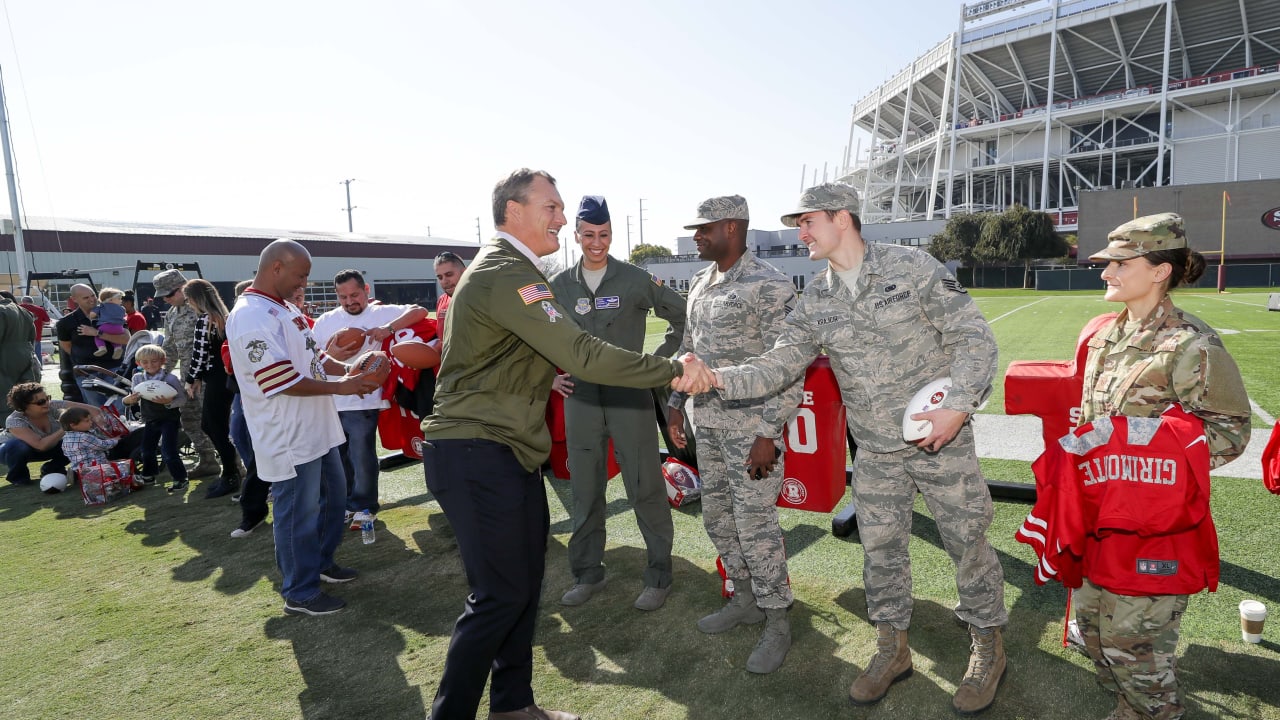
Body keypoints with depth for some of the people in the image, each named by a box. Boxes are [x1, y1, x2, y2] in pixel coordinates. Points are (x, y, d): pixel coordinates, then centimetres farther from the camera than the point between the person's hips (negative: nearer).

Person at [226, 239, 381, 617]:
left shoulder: (284, 308, 12)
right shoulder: (252, 317, -20)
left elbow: (312, 355, 16)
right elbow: (283, 380, -25)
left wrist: (348, 369, -2)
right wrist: (341, 387, -21)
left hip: (318, 429, 10)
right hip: (290, 439, -10)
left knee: (333, 498, 22)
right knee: (298, 513, 3)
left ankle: (322, 562, 41)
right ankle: (300, 593, 19)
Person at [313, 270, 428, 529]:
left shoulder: (381, 313, -2)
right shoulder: (325, 321, 7)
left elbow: (419, 311, -12)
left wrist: (389, 327, -25)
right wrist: (331, 356, -14)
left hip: (363, 401, -4)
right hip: (329, 401, 4)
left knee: (362, 456, 3)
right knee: (336, 457, 15)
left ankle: (364, 506, 20)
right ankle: (345, 503, 33)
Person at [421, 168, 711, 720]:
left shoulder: (503, 268, 18)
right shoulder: (507, 274, -18)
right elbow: (583, 355, -27)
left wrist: (544, 376, 24)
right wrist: (674, 370, -22)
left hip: (506, 451, 10)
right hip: (478, 455, -10)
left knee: (523, 584, 15)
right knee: (500, 595, -3)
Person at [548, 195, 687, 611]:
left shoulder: (635, 280, -2)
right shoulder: (560, 285, 6)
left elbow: (682, 316, 6)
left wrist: (659, 360, 0)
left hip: (630, 396, -3)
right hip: (580, 398, 3)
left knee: (645, 490, 2)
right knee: (585, 491, 12)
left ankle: (658, 577, 17)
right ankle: (587, 574, 28)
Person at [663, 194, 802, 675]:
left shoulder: (768, 286, -13)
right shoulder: (699, 283, 11)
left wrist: (769, 434, -19)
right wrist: (676, 404, 16)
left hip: (751, 425, -8)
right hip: (707, 422, 8)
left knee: (755, 524, -1)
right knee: (717, 518, 16)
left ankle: (777, 624, 19)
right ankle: (745, 601, 36)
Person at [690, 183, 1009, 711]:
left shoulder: (913, 268, -10)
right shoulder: (815, 302, 1)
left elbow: (974, 339, -9)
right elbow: (779, 366, -5)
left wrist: (959, 405, -20)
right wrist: (721, 379, -20)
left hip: (942, 437, -3)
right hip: (876, 451, 4)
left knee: (966, 540, 10)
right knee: (880, 547, 11)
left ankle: (988, 644, 35)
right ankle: (892, 647, 34)